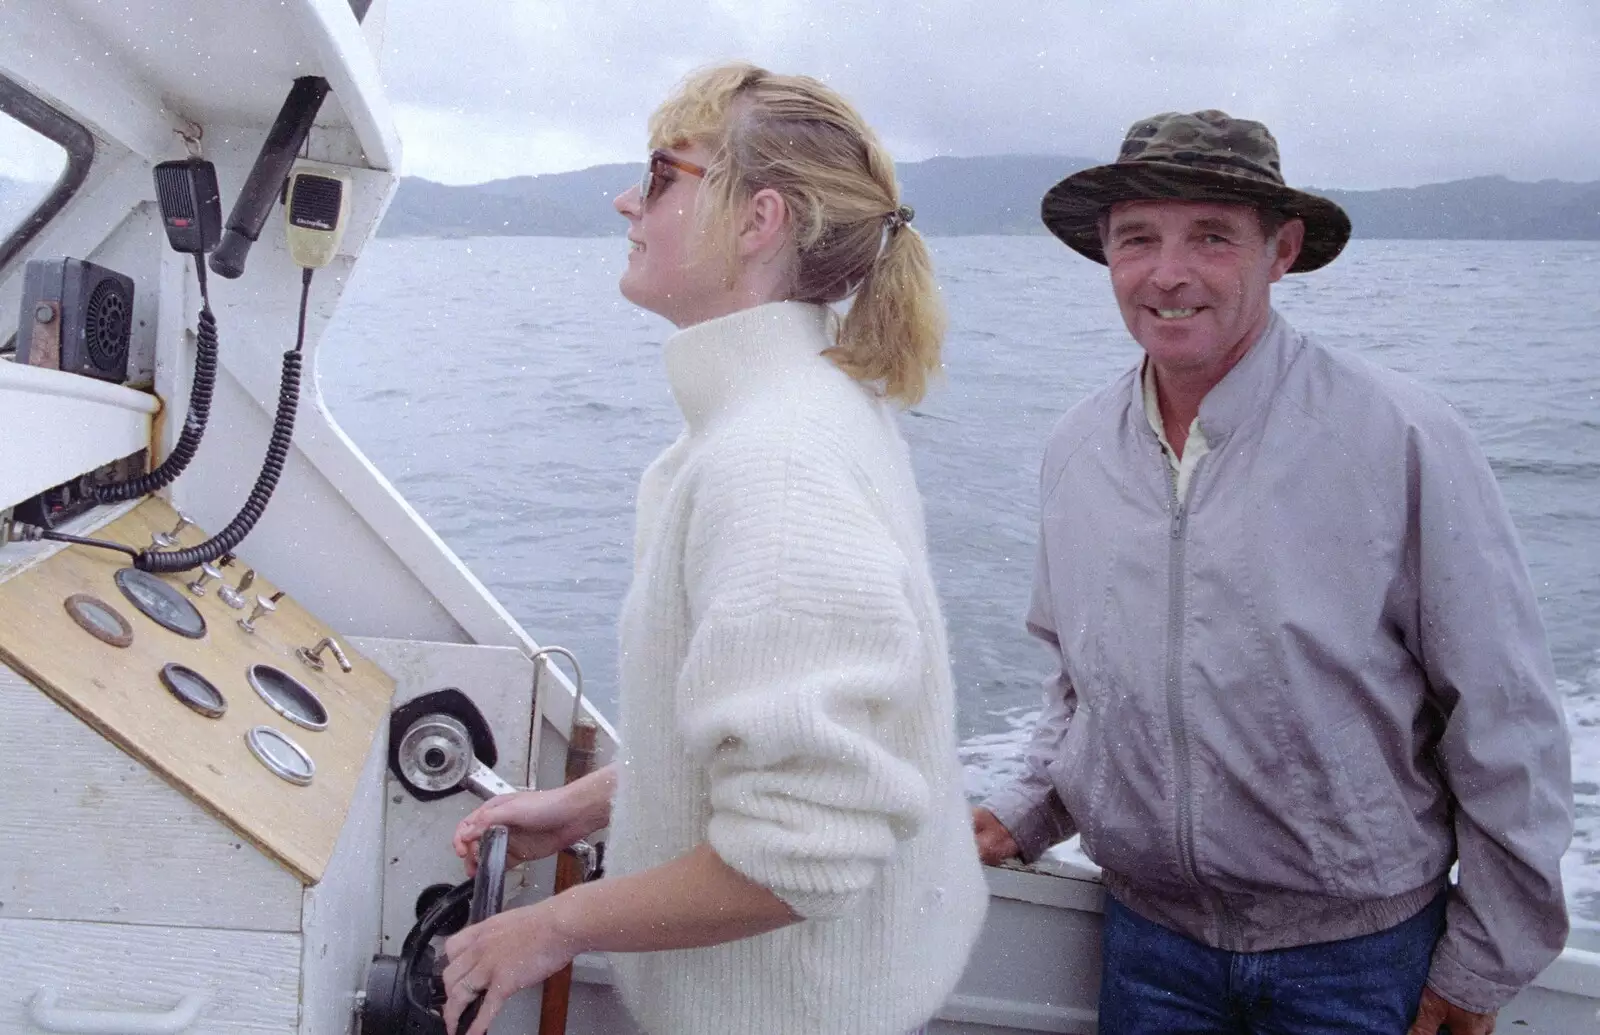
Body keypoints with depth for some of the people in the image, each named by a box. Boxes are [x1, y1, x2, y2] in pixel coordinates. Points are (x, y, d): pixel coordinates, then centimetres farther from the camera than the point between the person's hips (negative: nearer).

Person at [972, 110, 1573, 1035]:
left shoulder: (1401, 440, -16)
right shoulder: (1077, 449, -1)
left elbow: (1509, 730, -10)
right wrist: (1028, 814, 3)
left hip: (1358, 953, -3)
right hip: (1147, 933, 4)